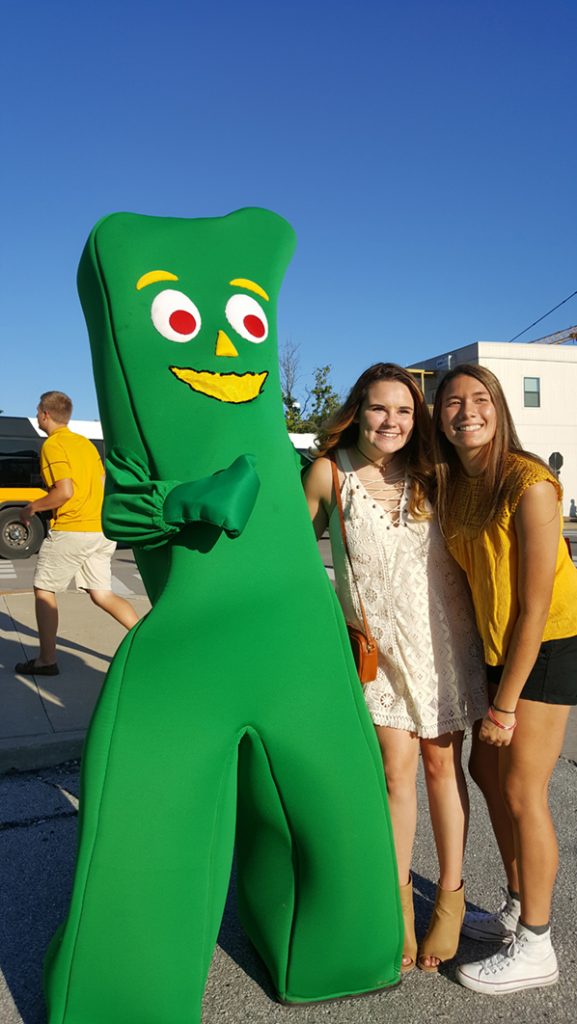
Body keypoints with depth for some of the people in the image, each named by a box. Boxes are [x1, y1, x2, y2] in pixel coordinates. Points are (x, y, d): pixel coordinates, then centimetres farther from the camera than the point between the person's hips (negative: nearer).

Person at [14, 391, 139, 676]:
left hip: (71, 530, -8)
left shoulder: (52, 445, -8)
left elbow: (65, 491, -19)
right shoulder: (85, 442, 17)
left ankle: (47, 660, 12)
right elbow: (104, 484, 16)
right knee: (101, 594, 11)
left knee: (43, 590, 8)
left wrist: (32, 508, -6)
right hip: (103, 529, 8)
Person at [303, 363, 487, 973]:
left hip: (443, 638, 1)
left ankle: (450, 894, 30)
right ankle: (398, 896, 22)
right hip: (378, 644, -1)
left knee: (442, 764, 10)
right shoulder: (329, 472, -8)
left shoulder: (431, 475, -4)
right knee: (397, 767, -2)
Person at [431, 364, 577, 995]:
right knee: (487, 771, 14)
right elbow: (472, 576, 6)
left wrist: (506, 702, -17)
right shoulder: (452, 486, 0)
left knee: (520, 789, -2)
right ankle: (518, 910, 35)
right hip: (498, 641, 8)